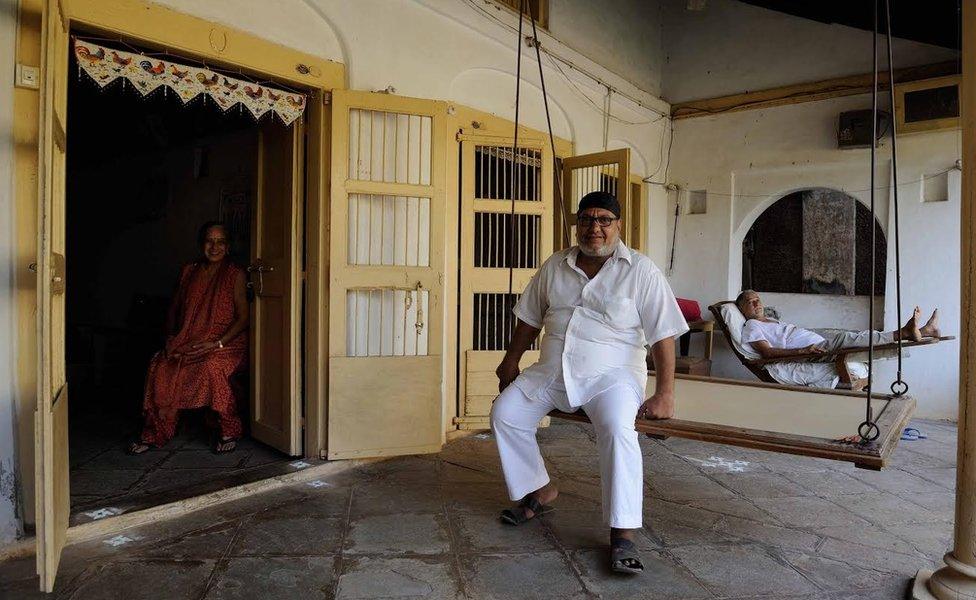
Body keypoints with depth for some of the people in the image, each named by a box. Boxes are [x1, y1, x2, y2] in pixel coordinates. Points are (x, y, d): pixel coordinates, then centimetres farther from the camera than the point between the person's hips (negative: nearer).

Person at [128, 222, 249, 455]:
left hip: (227, 342, -5)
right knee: (160, 365, -21)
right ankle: (153, 433, -9)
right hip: (188, 340, 5)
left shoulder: (235, 274, -2)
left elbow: (243, 317, -7)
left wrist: (217, 343, -19)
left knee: (212, 366, -35)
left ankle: (230, 431, -17)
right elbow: (174, 308, 19)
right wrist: (170, 337, 2)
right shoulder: (188, 272, 12)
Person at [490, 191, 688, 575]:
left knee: (618, 429, -32)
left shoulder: (641, 271, -5)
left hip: (611, 373, -5)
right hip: (551, 370, 5)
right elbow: (530, 317, 18)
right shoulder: (555, 266, 8)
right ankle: (539, 490, 15)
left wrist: (665, 394, -16)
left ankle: (623, 534, -22)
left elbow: (663, 335, -9)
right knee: (504, 414, -7)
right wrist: (511, 362, 20)